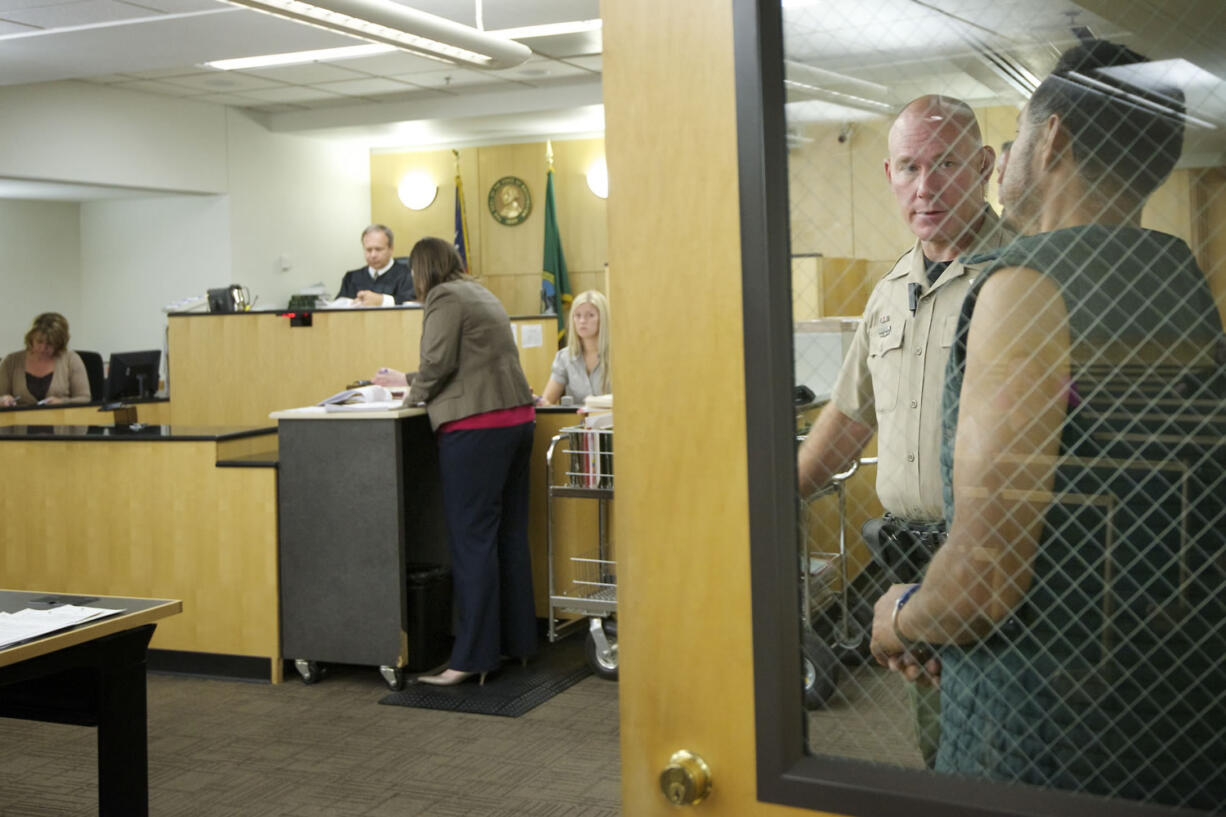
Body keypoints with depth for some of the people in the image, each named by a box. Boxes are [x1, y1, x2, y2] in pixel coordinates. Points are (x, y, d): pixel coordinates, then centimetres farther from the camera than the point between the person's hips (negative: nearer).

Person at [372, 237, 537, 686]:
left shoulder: (444, 298, -5)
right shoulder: (481, 293, 22)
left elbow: (438, 365, -13)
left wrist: (410, 387, 7)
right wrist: (411, 381, 29)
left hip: (476, 427, -9)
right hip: (517, 417, 9)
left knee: (472, 539, -8)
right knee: (510, 534, 12)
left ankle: (472, 657, -6)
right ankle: (517, 640, 18)